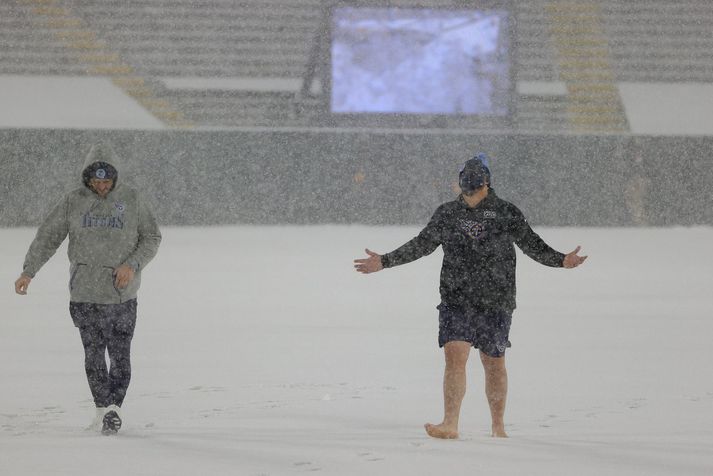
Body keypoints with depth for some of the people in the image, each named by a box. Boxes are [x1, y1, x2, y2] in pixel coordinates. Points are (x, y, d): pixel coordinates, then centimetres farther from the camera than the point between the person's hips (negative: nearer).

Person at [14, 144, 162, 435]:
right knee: (94, 355, -3)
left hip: (122, 294, 0)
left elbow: (152, 238, 7)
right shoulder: (73, 202, 3)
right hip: (85, 293, 0)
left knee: (120, 355, -5)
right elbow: (47, 237, 6)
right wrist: (28, 272, -3)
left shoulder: (131, 200, 2)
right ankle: (104, 408, 4)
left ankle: (113, 407, 1)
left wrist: (133, 264, -10)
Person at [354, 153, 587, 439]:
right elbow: (421, 245, 13)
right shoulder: (447, 214, 8)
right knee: (454, 356, -14)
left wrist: (561, 261, -12)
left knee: (494, 363, 6)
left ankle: (498, 426, 20)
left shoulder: (507, 214, 1)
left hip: (496, 302, -1)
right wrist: (384, 262, 8)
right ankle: (450, 424, -17)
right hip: (456, 300, 1)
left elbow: (532, 245, 3)